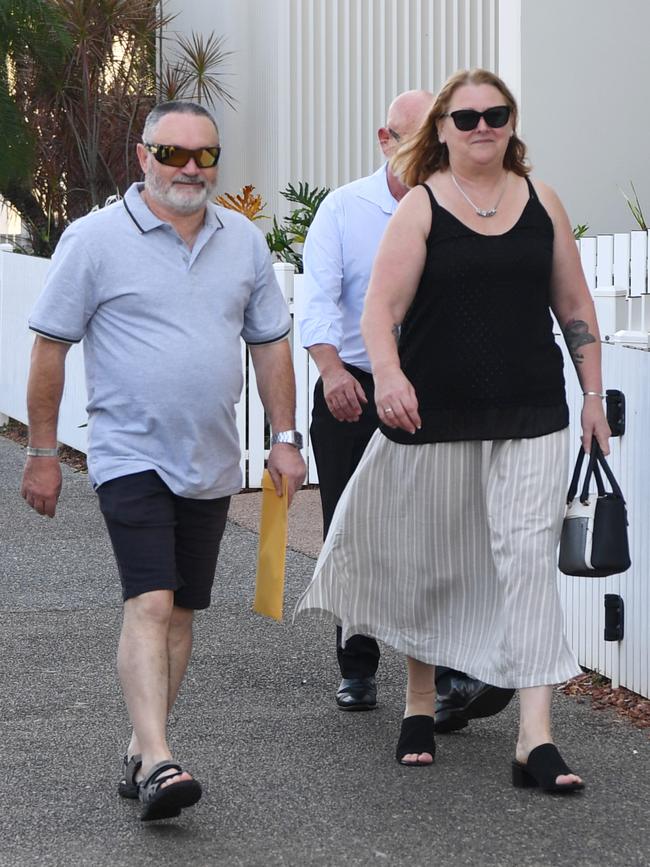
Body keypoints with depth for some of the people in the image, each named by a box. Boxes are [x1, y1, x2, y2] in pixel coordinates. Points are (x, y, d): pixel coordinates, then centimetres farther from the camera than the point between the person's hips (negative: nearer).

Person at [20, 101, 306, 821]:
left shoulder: (243, 241, 8)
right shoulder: (94, 238, -6)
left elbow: (270, 343, 16)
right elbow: (49, 346, -3)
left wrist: (284, 437, 10)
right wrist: (41, 453, -4)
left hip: (211, 462, 5)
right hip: (131, 456, -5)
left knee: (179, 610, 8)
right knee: (149, 602, -17)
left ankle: (140, 752, 18)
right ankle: (157, 762, -24)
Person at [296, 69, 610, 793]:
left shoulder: (540, 203, 8)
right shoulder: (421, 208, -3)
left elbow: (574, 306, 14)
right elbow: (381, 307, -12)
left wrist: (592, 394, 10)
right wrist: (388, 375, -30)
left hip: (531, 418, 2)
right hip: (435, 414, -1)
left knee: (527, 556, -9)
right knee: (429, 562, 10)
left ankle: (535, 739, -12)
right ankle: (420, 705, 32)